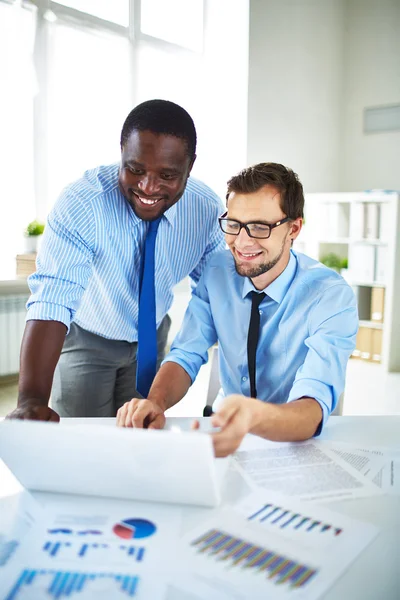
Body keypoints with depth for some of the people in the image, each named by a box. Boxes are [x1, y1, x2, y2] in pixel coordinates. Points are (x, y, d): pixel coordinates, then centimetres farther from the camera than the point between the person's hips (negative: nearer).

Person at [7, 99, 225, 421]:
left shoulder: (207, 208, -19)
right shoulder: (80, 204, -32)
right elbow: (53, 297, -41)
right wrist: (32, 399, -52)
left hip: (151, 338, 4)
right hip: (86, 339, -3)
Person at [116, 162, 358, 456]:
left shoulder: (333, 297, -21)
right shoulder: (217, 271, -7)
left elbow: (313, 411, -32)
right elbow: (186, 355, -7)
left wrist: (251, 415, -55)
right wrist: (154, 403, -29)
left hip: (301, 443, -3)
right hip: (228, 421, 4)